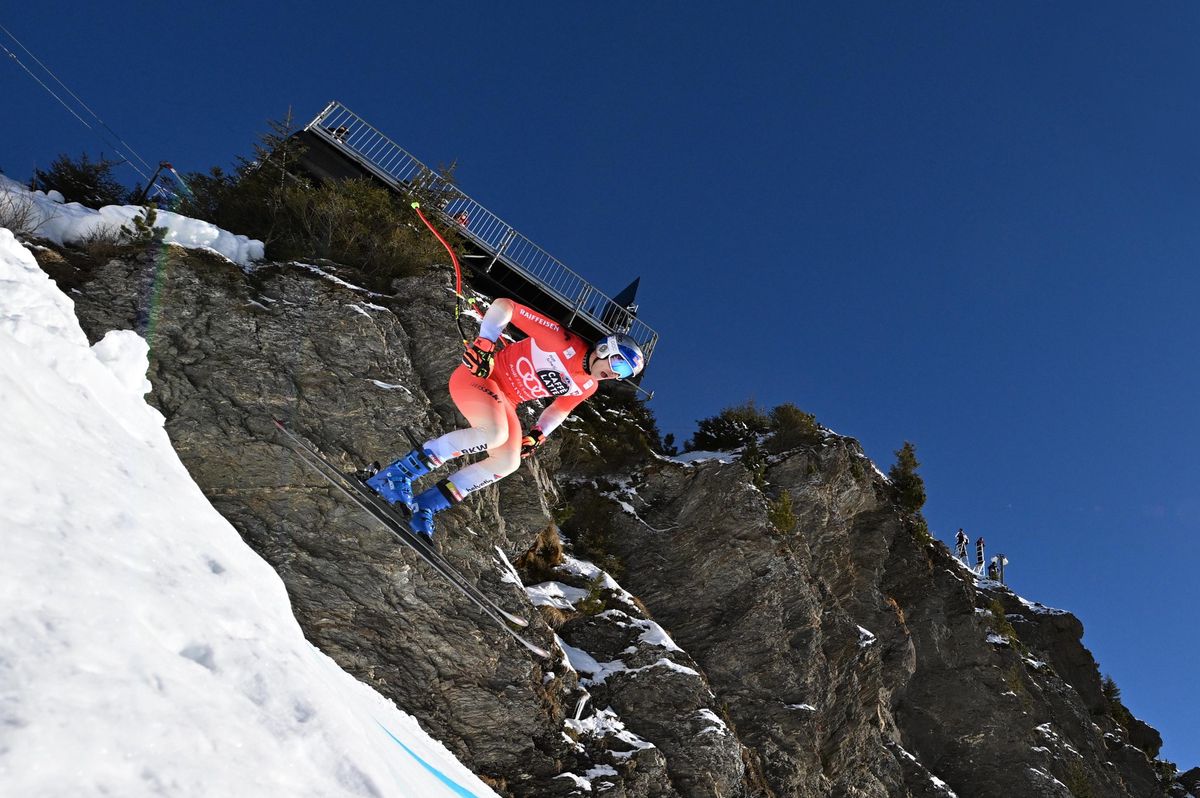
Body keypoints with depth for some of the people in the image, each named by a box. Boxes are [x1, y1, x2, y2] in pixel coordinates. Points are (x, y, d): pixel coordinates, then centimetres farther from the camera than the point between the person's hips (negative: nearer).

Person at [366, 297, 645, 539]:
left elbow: (559, 409, 24)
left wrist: (537, 436, 11)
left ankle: (424, 506, -3)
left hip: (505, 402, 8)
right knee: (494, 434, -34)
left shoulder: (587, 387, 4)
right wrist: (485, 343, -26)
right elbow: (504, 305, -17)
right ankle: (398, 473, -25)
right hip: (478, 375, -8)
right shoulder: (563, 339, -20)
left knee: (508, 462, -12)